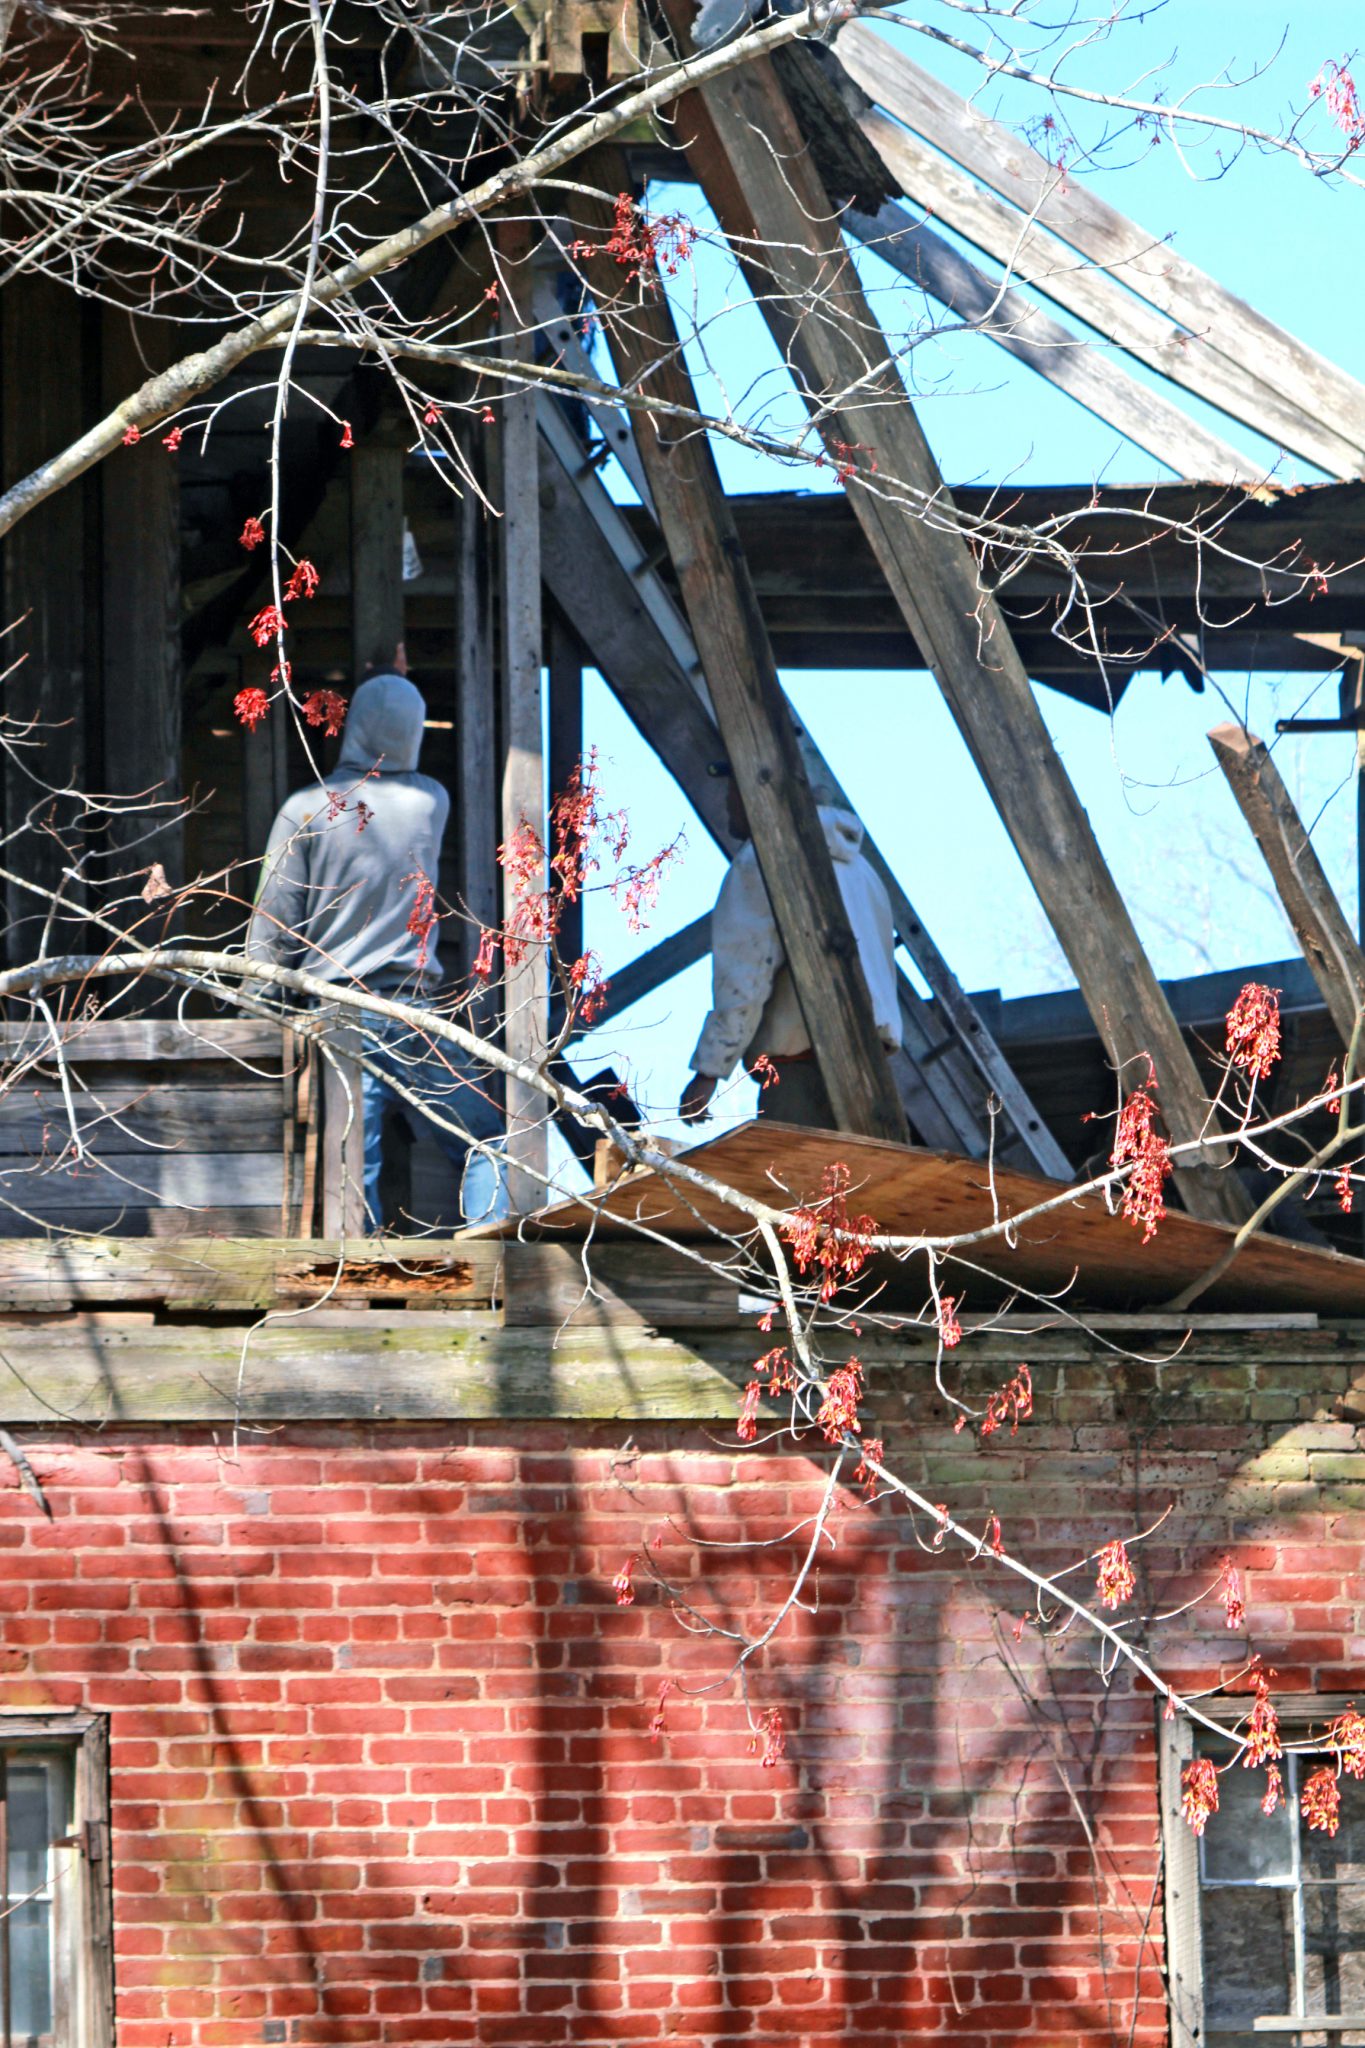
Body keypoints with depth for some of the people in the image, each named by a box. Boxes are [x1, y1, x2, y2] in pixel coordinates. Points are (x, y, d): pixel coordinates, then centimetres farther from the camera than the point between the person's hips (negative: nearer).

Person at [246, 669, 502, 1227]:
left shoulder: (307, 810, -4)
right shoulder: (432, 802, 4)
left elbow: (273, 929, -3)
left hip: (336, 1013, -1)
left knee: (355, 1168, -3)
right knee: (483, 1147, 5)